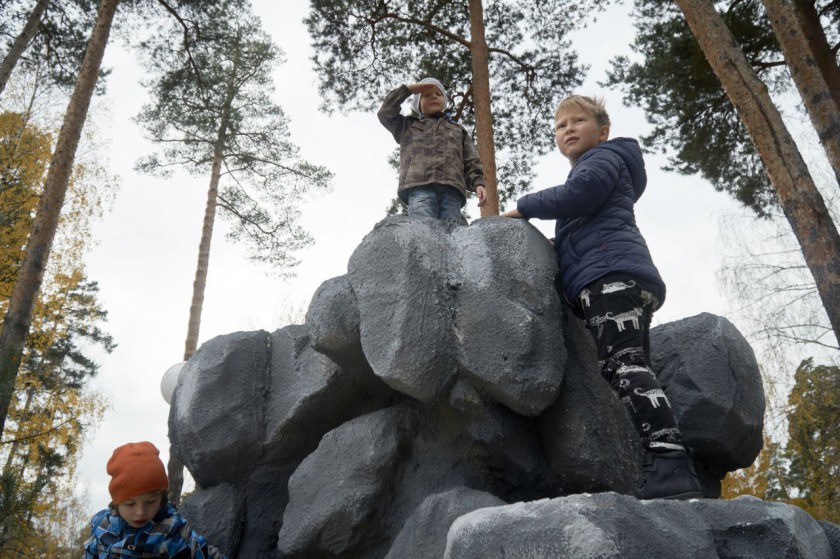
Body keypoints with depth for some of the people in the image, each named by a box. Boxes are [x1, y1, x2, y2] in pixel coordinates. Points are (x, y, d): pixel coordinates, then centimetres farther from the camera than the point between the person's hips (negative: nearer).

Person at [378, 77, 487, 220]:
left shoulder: (458, 130, 35)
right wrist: (408, 89, 21)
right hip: (420, 188, -2)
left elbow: (471, 162, 22)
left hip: (451, 190, 2)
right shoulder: (408, 126, 31)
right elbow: (386, 113, 16)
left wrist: (478, 183, 3)